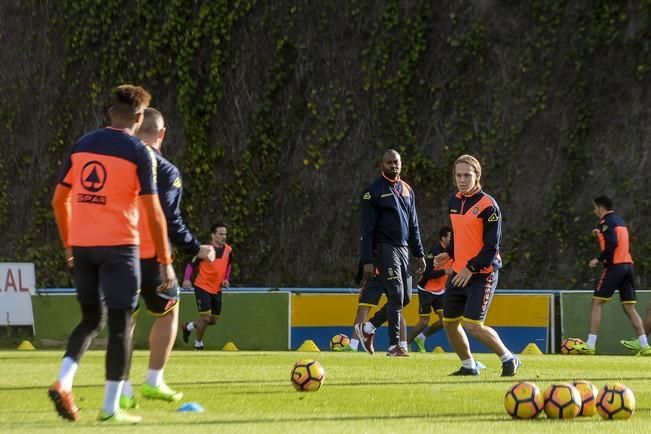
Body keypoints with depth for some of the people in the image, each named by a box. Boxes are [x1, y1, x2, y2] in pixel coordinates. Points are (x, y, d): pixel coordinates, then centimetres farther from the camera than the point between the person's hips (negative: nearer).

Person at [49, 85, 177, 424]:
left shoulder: (81, 145, 9)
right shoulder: (138, 153, -6)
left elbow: (59, 199, 12)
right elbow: (153, 212, -9)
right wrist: (165, 262, -5)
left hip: (82, 246, 5)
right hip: (118, 245, -5)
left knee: (91, 319, 18)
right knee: (120, 326, 3)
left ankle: (63, 382, -3)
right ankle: (110, 408, 2)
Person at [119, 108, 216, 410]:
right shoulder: (166, 172, -9)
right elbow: (170, 222, -13)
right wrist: (196, 249, -1)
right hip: (149, 257, -4)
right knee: (168, 310, 18)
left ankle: (123, 389, 2)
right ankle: (153, 382, 14)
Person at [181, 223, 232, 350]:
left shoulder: (228, 250, 0)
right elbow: (191, 264, -11)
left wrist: (226, 279, 2)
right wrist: (187, 279, -25)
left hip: (217, 289, 6)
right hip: (202, 287, -6)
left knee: (213, 320, 11)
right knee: (205, 317, -12)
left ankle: (189, 326, 37)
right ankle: (198, 344, 11)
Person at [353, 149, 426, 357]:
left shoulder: (407, 190, 15)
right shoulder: (374, 191, -6)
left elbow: (413, 226, 20)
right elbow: (367, 229, -9)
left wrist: (419, 254, 14)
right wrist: (367, 260, -15)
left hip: (403, 249, 7)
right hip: (385, 248, -7)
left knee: (404, 298, 6)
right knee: (397, 297, -12)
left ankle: (367, 328, 21)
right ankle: (395, 345, -5)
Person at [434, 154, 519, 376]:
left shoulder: (488, 206, -13)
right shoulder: (454, 201, 10)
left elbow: (492, 246, -15)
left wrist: (471, 268, -20)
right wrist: (448, 254, 8)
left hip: (482, 274, -8)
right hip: (459, 273, 8)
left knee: (473, 326, -15)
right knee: (449, 323, 10)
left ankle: (508, 359, 4)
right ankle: (468, 366, 28)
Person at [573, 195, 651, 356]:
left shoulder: (606, 222, -6)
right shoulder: (620, 221, 20)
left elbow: (612, 245, -19)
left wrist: (599, 259, -11)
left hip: (614, 266, -8)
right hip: (628, 265, 8)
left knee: (597, 303, -3)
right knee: (629, 308, 7)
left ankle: (590, 345, -8)